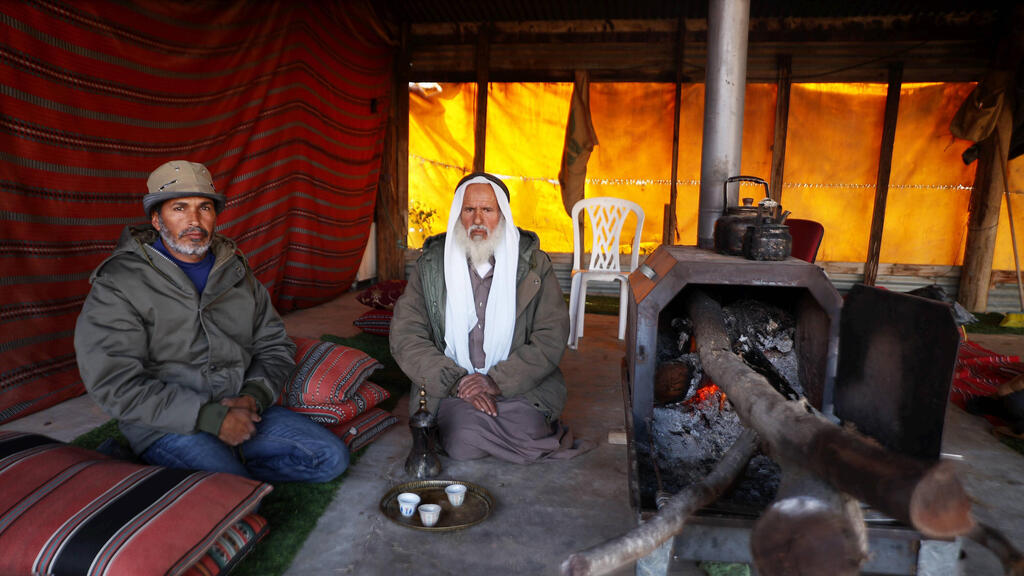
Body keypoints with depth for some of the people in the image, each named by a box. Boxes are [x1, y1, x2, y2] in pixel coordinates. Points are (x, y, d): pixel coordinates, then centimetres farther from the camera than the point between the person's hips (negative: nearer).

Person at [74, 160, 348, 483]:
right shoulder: (118, 284, -6)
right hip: (170, 426, -5)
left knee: (331, 458, -8)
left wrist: (254, 395, -8)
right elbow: (115, 383, -15)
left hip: (240, 409, 5)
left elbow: (275, 346, 14)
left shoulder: (236, 274, 11)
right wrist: (210, 417, -20)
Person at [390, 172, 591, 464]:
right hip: (452, 386, 0)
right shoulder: (431, 264, 2)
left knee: (525, 439, -23)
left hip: (518, 384, 0)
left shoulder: (533, 263, 1)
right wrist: (457, 381, -14)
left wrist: (498, 380, -15)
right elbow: (405, 338, -3)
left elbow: (552, 337, -5)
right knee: (463, 445, -25)